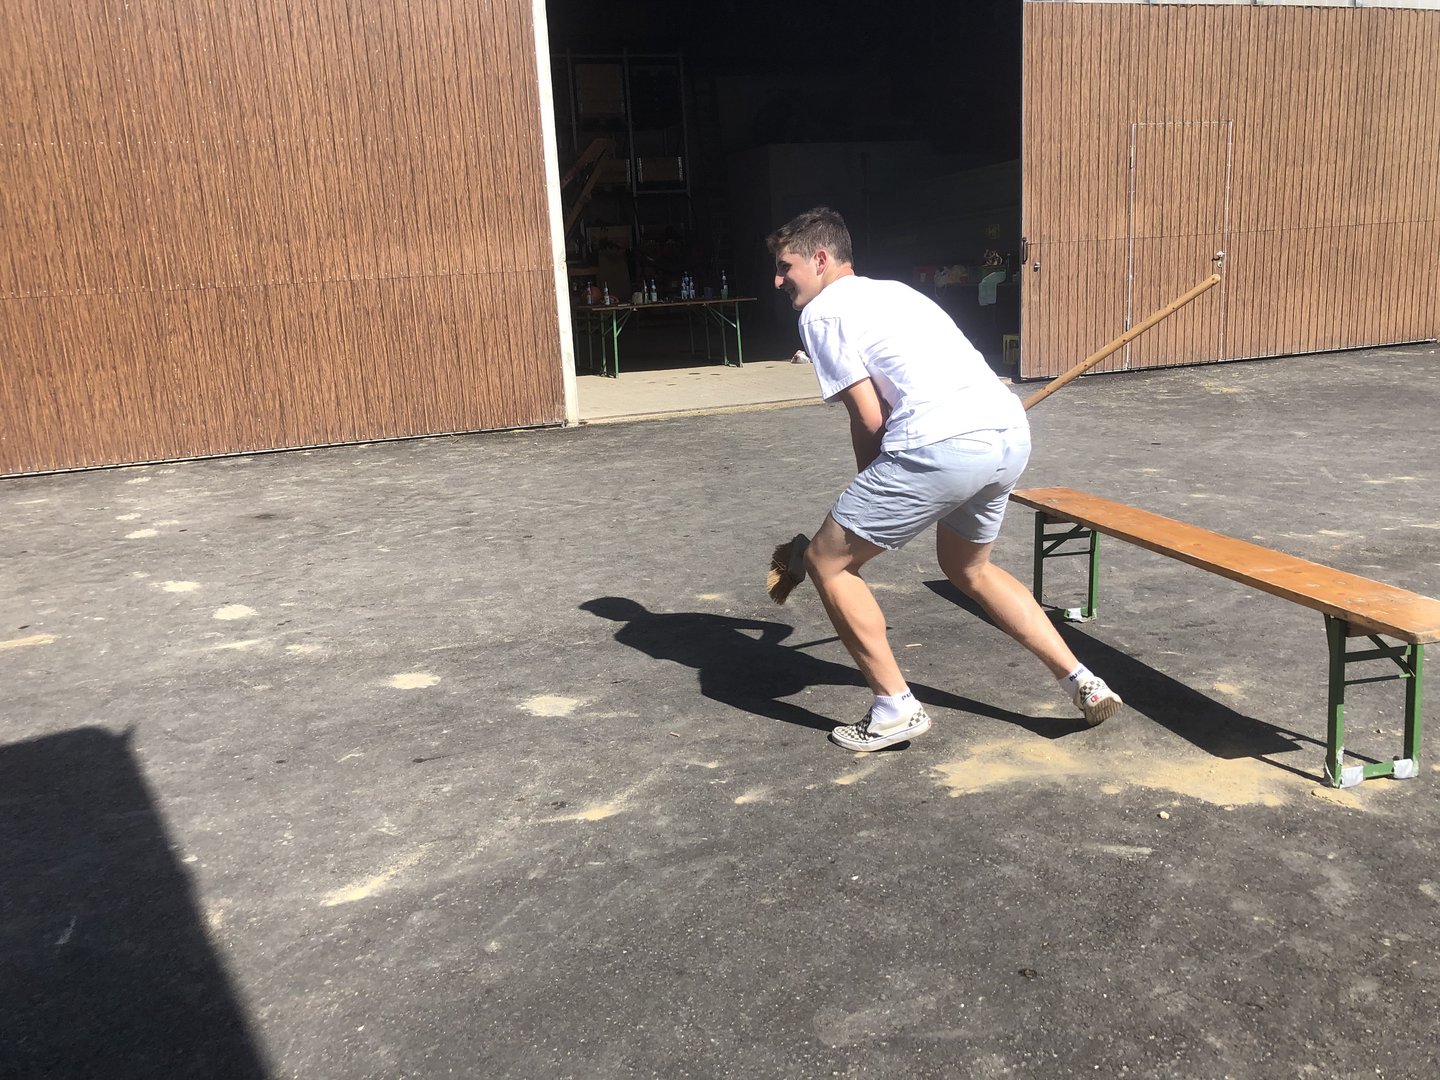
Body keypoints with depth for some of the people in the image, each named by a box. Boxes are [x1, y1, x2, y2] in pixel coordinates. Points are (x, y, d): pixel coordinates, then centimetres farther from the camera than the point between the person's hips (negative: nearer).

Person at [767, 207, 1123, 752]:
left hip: (946, 445, -9)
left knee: (826, 561, 7)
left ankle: (895, 708, 11)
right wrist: (878, 493, 30)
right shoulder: (892, 290, 29)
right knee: (968, 568, 31)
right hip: (1012, 432, 9)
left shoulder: (821, 312, 4)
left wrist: (868, 488, 16)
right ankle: (1082, 682, 28)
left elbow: (869, 418, -2)